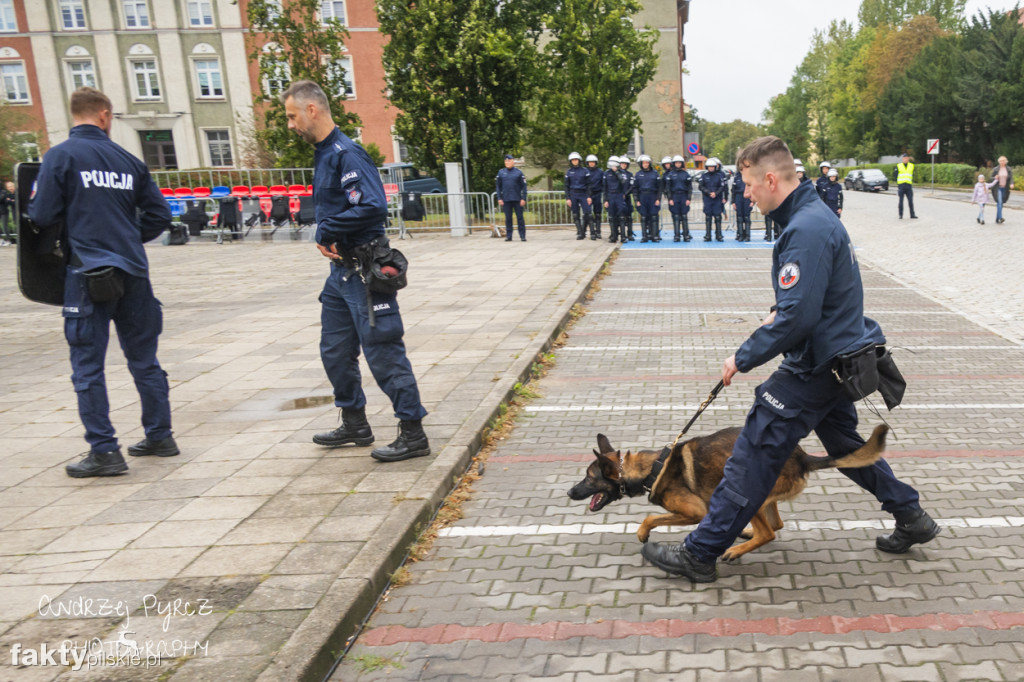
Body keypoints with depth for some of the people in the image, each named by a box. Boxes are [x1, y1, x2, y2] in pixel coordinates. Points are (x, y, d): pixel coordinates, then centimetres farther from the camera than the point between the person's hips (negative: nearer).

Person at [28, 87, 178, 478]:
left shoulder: (60, 156, -5)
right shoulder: (128, 161, 7)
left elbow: (42, 216, -9)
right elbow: (159, 216, 7)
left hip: (88, 273, -4)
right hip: (133, 272, 4)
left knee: (88, 366, 3)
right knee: (144, 360, 15)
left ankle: (104, 451, 4)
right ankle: (160, 437, 24)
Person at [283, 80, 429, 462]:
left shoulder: (347, 154, -16)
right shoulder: (323, 155, 14)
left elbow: (373, 206, -28)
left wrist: (326, 230, -16)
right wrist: (324, 237, -1)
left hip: (365, 271, -10)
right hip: (341, 269, 10)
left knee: (383, 352, -5)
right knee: (335, 352, 17)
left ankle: (413, 434, 6)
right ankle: (355, 424, 32)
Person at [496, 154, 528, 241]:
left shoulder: (518, 172, 3)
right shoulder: (501, 173, 8)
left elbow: (523, 186, 2)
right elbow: (498, 186, 10)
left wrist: (523, 199, -5)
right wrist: (499, 198, 1)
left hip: (517, 200, -2)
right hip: (506, 200, 2)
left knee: (520, 218, 0)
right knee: (508, 218, 5)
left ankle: (522, 236, 3)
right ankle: (508, 236, 11)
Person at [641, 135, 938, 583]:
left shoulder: (805, 230, -25)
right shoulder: (816, 214, 8)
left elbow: (797, 317, -29)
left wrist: (743, 358, -20)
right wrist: (777, 311, 8)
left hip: (815, 367, -10)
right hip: (838, 354, 10)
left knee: (754, 454, -5)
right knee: (843, 441, 27)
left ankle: (700, 554, 3)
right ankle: (911, 517, 39)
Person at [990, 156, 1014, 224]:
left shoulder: (1009, 169, 2)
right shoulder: (996, 169, -2)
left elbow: (1011, 178, -4)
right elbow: (991, 178, 6)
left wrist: (1011, 184, -24)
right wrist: (995, 178, -18)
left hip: (1005, 188, 3)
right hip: (997, 188, -3)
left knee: (1001, 203, 7)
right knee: (999, 202, -17)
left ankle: (997, 218, 15)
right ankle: (1000, 218, -24)